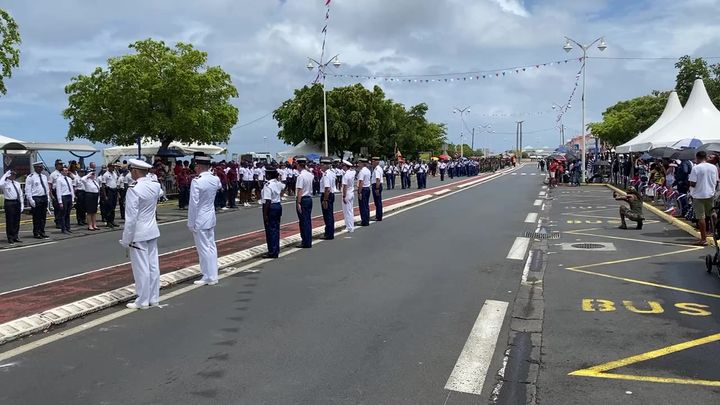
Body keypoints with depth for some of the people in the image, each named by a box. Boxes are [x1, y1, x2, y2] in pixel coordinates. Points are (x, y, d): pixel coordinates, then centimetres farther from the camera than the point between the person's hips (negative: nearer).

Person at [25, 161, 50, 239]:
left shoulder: (44, 177, 15)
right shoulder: (30, 177, -6)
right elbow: (28, 190, -9)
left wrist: (47, 197, 13)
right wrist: (31, 200, -15)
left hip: (44, 198, 7)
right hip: (36, 199, -7)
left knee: (43, 216, 10)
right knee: (36, 217, -2)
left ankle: (42, 232, 18)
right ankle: (36, 233, 6)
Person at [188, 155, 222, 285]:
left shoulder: (196, 181, -20)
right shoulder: (215, 179, 1)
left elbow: (194, 204, -19)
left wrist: (191, 223, -12)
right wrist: (209, 172, 23)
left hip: (200, 220, -7)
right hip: (211, 218, 7)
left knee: (203, 248, 1)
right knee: (211, 246, 13)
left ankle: (208, 277, 8)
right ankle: (213, 275, 21)